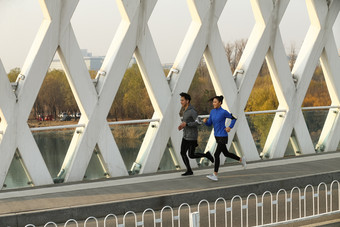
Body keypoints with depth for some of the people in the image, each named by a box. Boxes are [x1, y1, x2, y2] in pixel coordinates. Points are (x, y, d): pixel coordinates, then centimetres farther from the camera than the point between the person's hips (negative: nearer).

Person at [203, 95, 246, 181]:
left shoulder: (224, 112, -15)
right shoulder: (212, 111, 4)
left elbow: (234, 118, -2)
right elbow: (209, 124, 8)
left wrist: (230, 127, -16)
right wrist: (205, 121, -14)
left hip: (223, 137, -8)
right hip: (217, 136, 8)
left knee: (216, 155, -13)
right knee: (226, 153, 19)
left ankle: (215, 175, -11)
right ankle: (241, 159, 42)